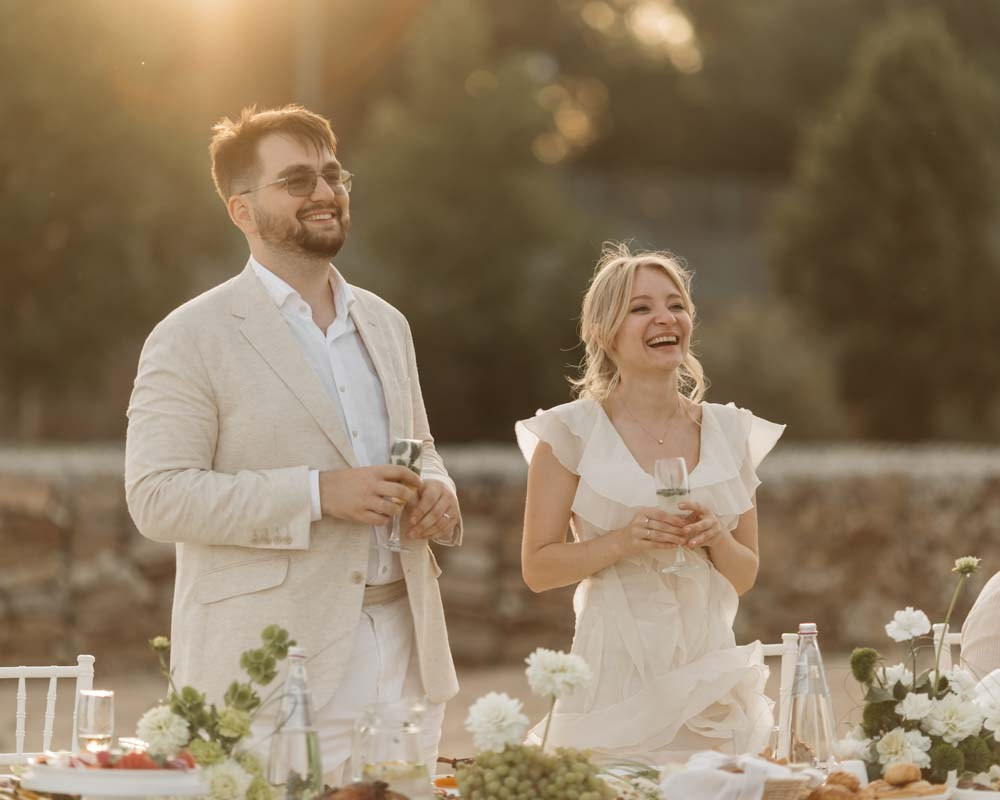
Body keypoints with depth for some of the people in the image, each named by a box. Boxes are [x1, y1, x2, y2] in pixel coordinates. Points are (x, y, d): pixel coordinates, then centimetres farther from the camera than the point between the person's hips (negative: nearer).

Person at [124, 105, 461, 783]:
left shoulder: (385, 325, 17)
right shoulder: (190, 339, -4)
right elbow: (157, 496, -12)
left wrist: (436, 491, 4)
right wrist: (318, 494, -19)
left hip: (407, 652, 6)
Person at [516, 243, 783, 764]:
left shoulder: (729, 432, 8)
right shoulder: (571, 433, -3)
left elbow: (746, 574, 13)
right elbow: (537, 569, -3)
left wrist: (715, 539, -7)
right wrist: (623, 541, -16)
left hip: (708, 673, 3)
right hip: (615, 675, -3)